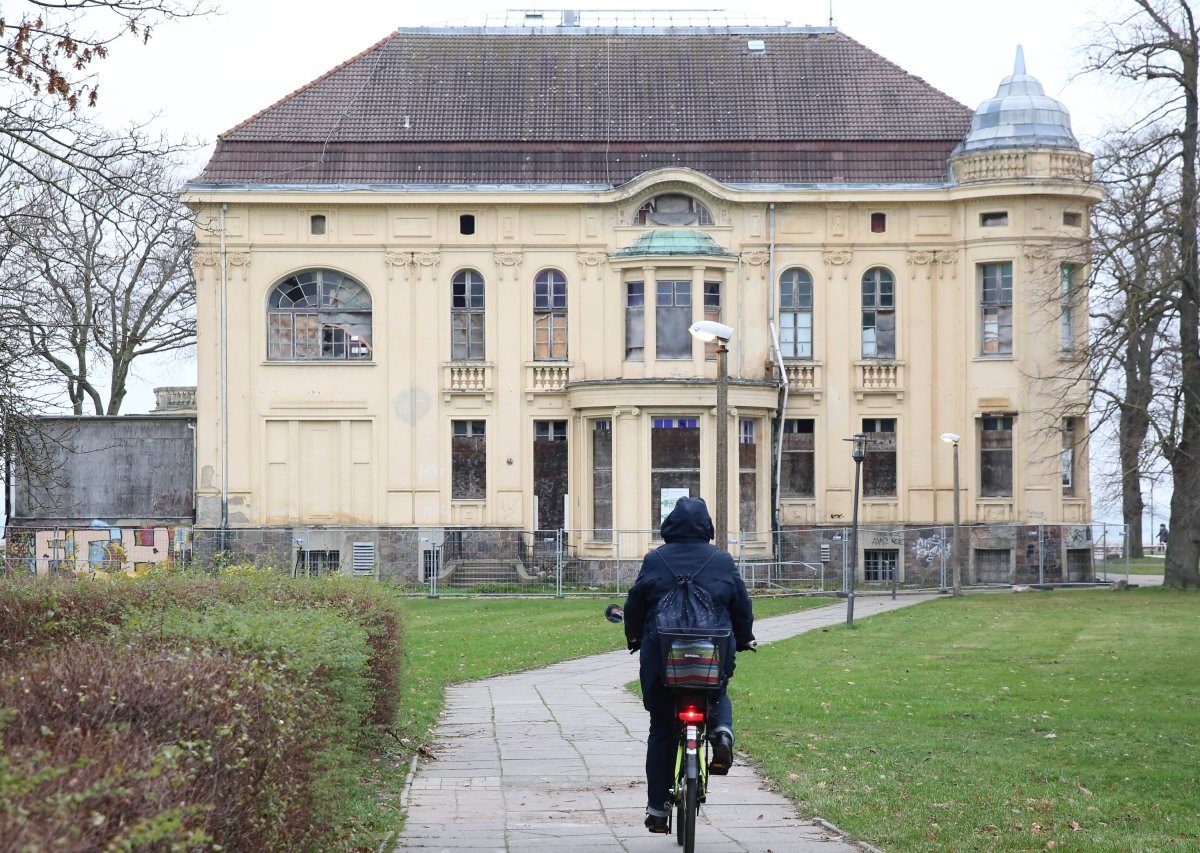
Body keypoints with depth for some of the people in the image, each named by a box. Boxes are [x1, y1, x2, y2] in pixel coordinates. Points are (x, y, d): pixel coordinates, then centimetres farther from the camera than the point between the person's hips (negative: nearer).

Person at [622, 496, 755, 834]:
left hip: (662, 654, 0)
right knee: (718, 694, 32)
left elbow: (634, 603, 7)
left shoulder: (655, 560, 0)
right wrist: (744, 638, 27)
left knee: (661, 731, 11)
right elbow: (742, 604, 8)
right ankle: (722, 732, -4)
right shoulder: (722, 561, 1)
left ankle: (657, 809, 10)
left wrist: (634, 636, 25)